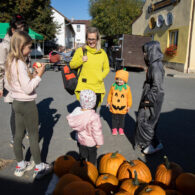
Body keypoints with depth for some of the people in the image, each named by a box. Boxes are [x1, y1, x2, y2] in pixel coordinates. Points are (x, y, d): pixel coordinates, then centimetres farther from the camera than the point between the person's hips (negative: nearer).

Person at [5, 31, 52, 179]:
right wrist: (39, 75, -13)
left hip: (17, 102, 9)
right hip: (27, 104, -9)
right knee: (34, 136, 4)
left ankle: (20, 166, 31)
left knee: (19, 134, 16)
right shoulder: (20, 64, -22)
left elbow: (8, 85, 13)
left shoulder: (10, 62, 6)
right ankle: (39, 168, 19)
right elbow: (28, 88, -24)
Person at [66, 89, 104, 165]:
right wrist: (99, 142, -9)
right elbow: (97, 132, -26)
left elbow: (74, 125, -2)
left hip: (81, 139, 5)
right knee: (92, 156, 21)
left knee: (82, 154, 27)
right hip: (91, 142, -5)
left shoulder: (77, 112, -18)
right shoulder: (94, 117, -35)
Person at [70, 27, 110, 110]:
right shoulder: (80, 50, 1)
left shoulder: (102, 52, 9)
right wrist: (81, 60, -13)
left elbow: (107, 68, 16)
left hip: (98, 88, 3)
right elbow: (71, 65, 5)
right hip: (84, 88, -3)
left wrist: (101, 76, -2)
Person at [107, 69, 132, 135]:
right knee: (114, 118, 11)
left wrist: (129, 105, 3)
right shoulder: (113, 86, -6)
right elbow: (110, 95, 8)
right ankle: (114, 128, 26)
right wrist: (108, 102, 11)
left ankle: (121, 128, 29)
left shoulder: (127, 88, -8)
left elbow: (129, 97, 0)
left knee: (122, 118, 13)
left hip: (123, 108, 0)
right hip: (114, 107, 1)